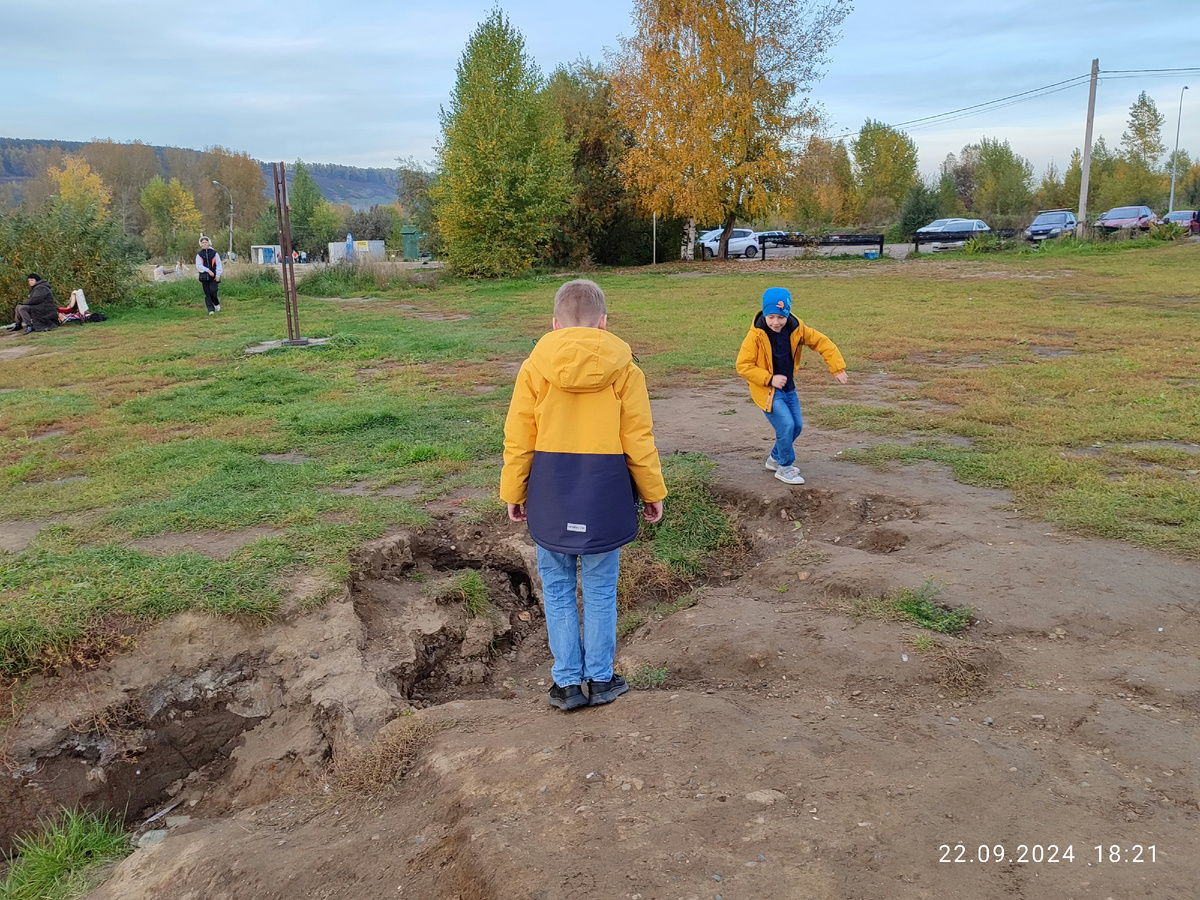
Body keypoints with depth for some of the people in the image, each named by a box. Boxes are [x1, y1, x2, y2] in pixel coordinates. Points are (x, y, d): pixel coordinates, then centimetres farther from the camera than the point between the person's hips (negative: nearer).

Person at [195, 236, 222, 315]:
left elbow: (219, 264, 4)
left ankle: (216, 303, 13)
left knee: (213, 291, -15)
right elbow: (199, 265, -4)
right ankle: (211, 309, 6)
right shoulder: (199, 255, 7)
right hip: (204, 277, 2)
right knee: (207, 293, 1)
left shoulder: (214, 253, 5)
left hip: (214, 277, -2)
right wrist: (208, 270, -18)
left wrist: (218, 275, -5)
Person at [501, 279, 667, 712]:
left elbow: (517, 440, 0)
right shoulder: (623, 370, -4)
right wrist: (653, 493, 10)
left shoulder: (534, 368, -3)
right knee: (600, 590, 11)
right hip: (605, 495, 0)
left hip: (550, 496, 0)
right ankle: (600, 680, 21)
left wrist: (513, 493, 11)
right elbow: (640, 441, -1)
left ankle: (567, 682, 18)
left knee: (558, 590, 13)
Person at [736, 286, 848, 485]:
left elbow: (822, 342, 1)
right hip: (767, 390, -6)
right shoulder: (756, 335, -20)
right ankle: (785, 468, 5)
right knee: (786, 425, -15)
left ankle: (775, 458, 34)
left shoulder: (796, 329, -8)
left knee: (797, 425, 11)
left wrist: (837, 368, -5)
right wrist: (769, 379, -24)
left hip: (788, 388, 6)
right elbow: (743, 365, -18)